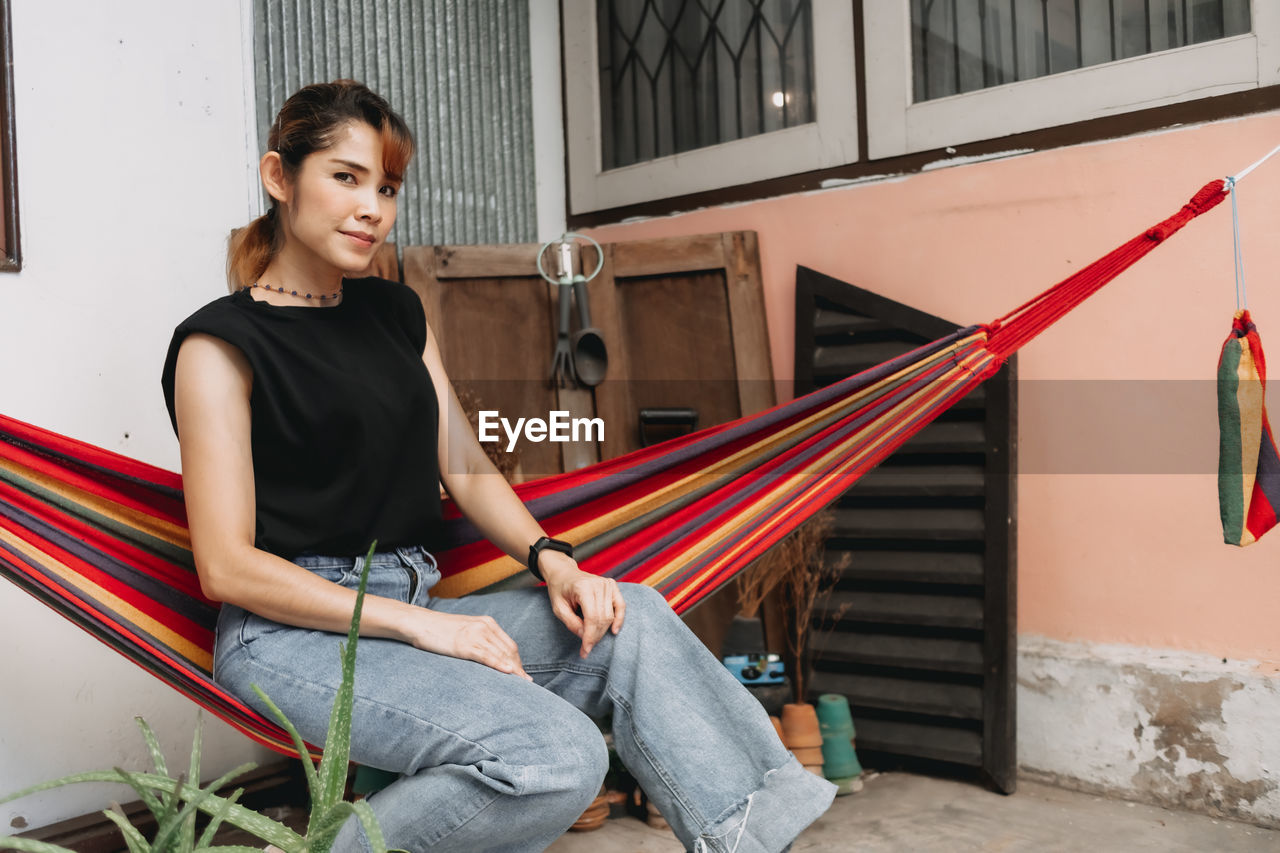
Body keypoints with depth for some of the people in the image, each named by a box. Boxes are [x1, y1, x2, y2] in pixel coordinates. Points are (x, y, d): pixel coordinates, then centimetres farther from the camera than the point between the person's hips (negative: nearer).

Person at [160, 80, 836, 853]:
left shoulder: (397, 312, 16)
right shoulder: (223, 342, -5)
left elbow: (466, 466, 13)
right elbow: (227, 566, -11)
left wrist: (549, 557, -7)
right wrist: (417, 622, -18)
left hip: (412, 609, 7)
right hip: (291, 634, -6)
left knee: (630, 619, -13)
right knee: (555, 758, -26)